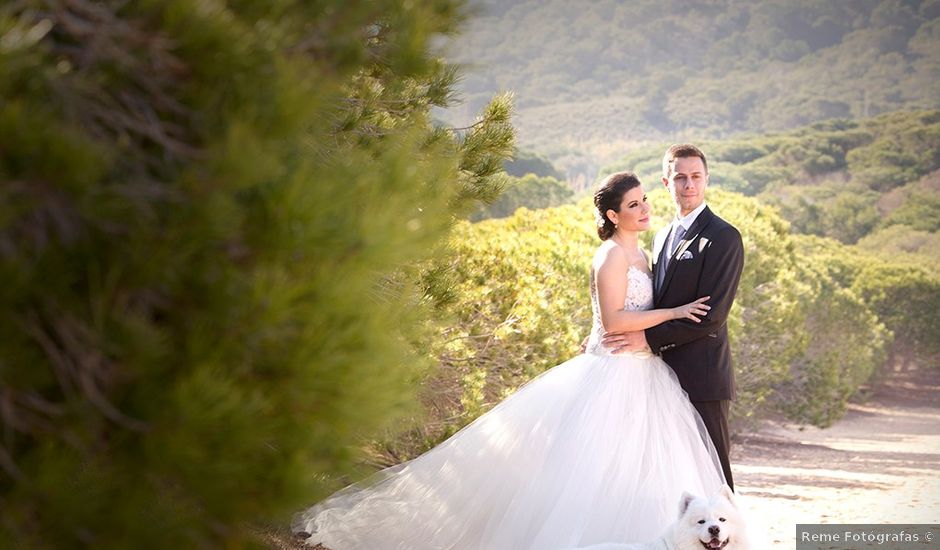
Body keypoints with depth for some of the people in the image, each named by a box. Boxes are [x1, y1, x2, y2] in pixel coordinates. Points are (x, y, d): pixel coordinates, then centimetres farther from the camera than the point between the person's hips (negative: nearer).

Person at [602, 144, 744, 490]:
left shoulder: (723, 238, -10)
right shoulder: (663, 237, 16)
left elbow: (711, 315, -18)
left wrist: (648, 338, -18)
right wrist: (606, 338, 7)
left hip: (701, 380, -8)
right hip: (666, 376, 8)